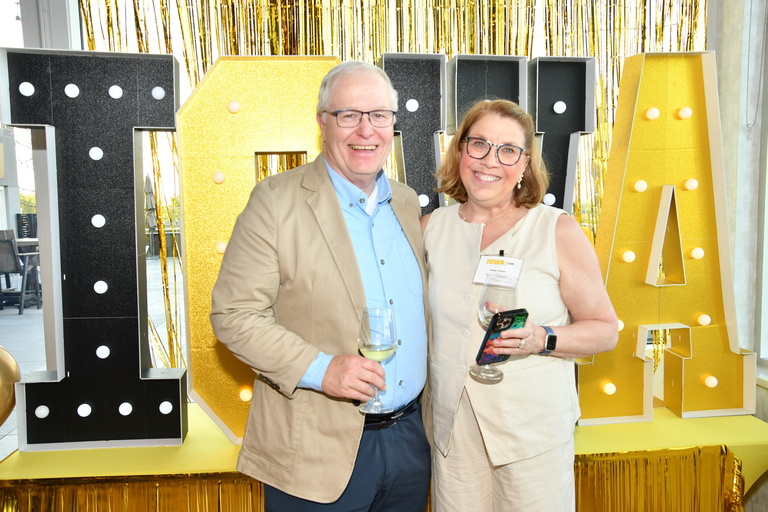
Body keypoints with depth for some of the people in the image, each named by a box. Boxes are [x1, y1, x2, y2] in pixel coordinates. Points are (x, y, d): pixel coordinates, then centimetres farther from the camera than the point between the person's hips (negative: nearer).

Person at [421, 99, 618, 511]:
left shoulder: (559, 231, -7)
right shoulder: (431, 228, 1)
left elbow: (605, 330, -4)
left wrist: (541, 339, -20)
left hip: (534, 430, -2)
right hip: (452, 427, 2)